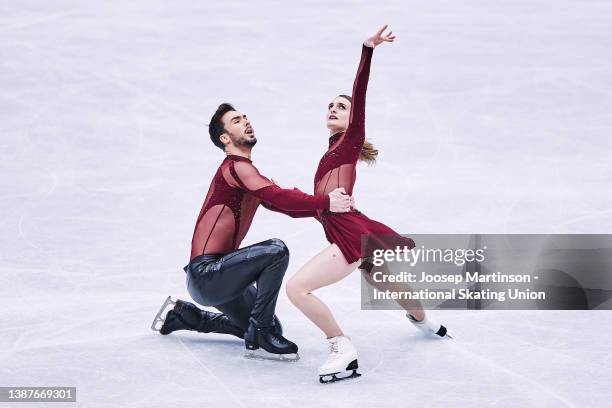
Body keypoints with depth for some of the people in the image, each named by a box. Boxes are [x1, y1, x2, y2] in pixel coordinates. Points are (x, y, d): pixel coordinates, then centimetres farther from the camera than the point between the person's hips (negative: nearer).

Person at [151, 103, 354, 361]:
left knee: (263, 329, 21)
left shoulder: (248, 173, 18)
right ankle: (262, 335, -21)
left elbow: (288, 205, 8)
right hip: (205, 273, -10)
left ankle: (183, 315, 27)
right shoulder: (236, 167, -14)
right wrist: (326, 203, -31)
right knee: (276, 250, -28)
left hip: (219, 274, 10)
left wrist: (326, 201, -9)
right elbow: (279, 198, -30)